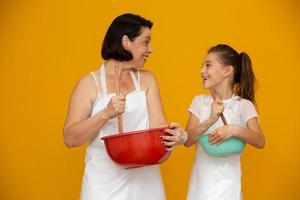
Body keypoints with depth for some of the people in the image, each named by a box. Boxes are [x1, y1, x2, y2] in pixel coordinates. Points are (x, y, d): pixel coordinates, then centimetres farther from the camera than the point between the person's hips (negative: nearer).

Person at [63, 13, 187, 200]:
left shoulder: (147, 80, 7)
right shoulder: (90, 83, -4)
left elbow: (158, 124, -4)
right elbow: (70, 139, -9)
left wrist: (175, 135, -25)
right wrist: (105, 114, -23)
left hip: (145, 180, 3)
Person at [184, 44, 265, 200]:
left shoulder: (243, 105, -7)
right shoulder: (199, 101, 2)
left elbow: (260, 142, -16)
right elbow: (188, 140, -6)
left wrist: (233, 130, -31)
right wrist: (210, 120, -21)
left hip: (226, 182, -3)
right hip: (200, 179, 3)